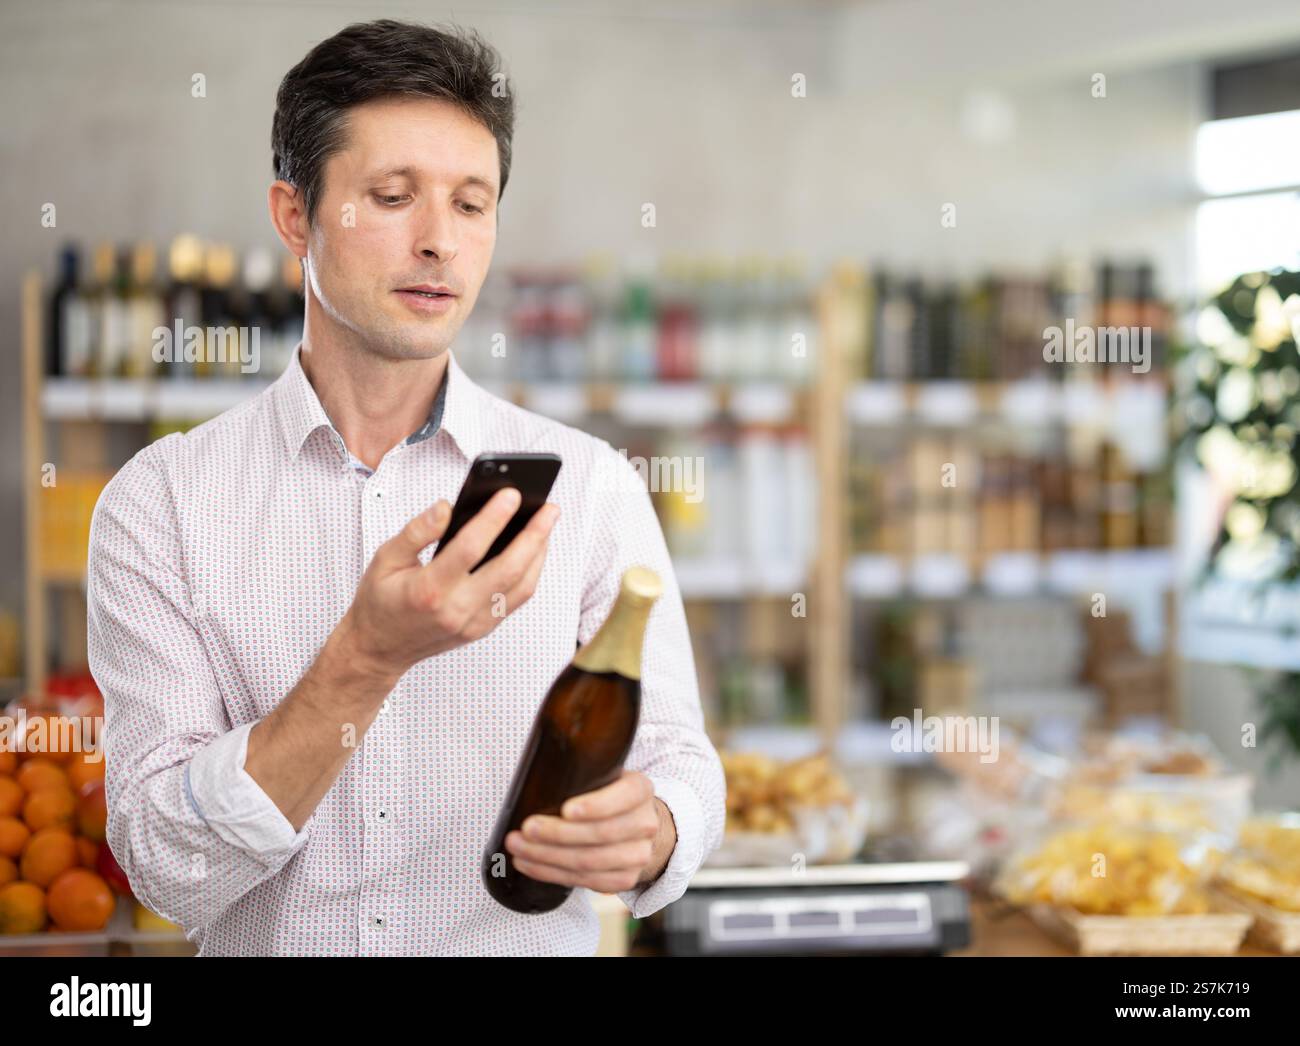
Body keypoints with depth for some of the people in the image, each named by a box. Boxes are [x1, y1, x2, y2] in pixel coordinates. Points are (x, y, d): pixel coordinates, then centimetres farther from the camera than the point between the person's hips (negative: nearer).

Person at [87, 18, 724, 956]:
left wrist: (648, 832, -19)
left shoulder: (587, 487, 2)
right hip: (269, 951, -1)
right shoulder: (161, 502, -1)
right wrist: (368, 658, -20)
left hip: (530, 941, 1)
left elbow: (677, 759, 2)